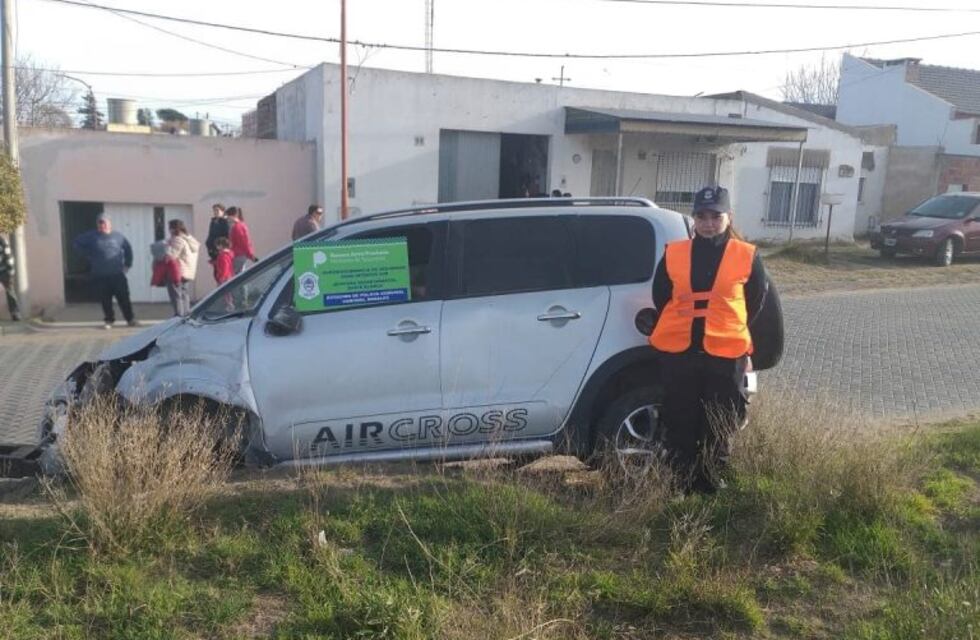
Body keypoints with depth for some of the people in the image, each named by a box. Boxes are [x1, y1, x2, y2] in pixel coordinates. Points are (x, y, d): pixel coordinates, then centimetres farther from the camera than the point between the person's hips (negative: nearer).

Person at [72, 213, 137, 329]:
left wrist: (127, 264, 9)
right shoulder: (92, 236, 2)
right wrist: (88, 255, 2)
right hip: (100, 276, 0)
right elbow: (76, 244, 9)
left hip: (117, 274, 0)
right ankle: (109, 320, 15)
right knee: (105, 300, 4)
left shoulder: (118, 236, 5)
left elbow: (128, 249, 16)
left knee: (124, 298, 0)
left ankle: (130, 319, 8)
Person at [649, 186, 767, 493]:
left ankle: (709, 483, 23)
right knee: (678, 422, 8)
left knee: (718, 426, 8)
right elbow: (660, 297, 13)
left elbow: (756, 301, 10)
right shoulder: (674, 253, 3)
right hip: (677, 351, 1)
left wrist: (729, 333, 12)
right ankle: (682, 481, 21)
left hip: (726, 354, -1)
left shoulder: (747, 256, 0)